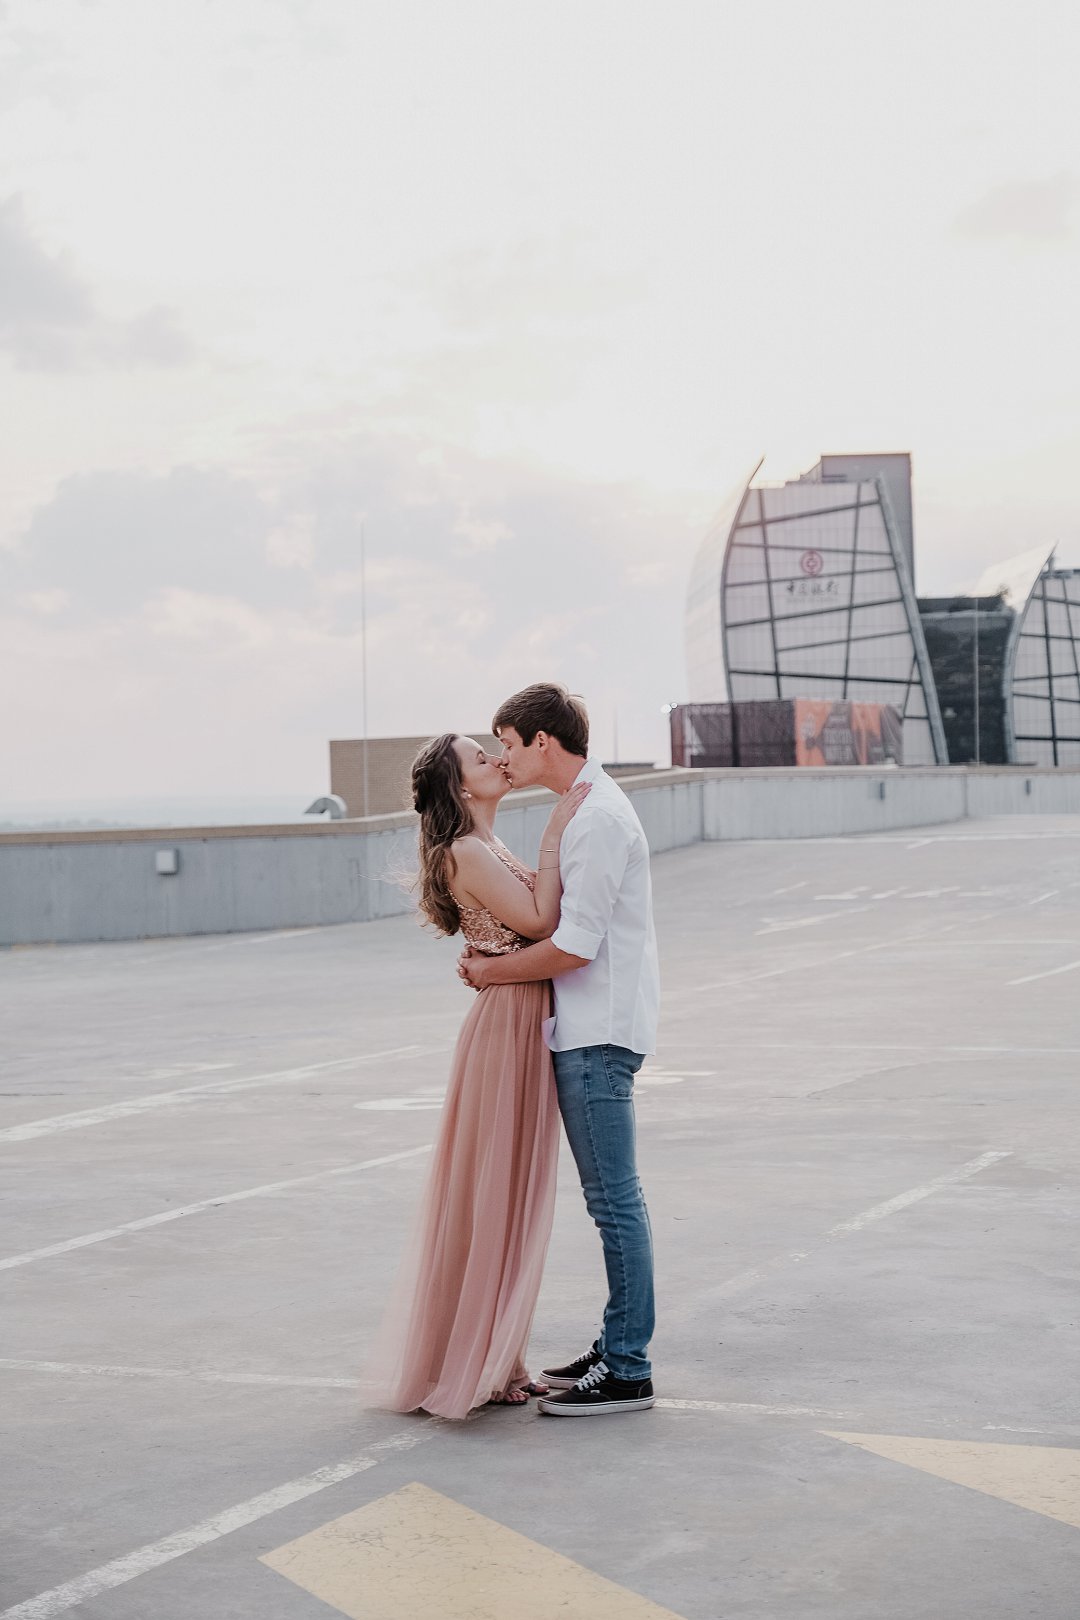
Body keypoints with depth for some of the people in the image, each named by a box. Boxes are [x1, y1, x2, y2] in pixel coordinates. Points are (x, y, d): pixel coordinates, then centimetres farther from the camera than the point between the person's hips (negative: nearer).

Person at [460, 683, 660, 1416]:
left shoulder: (598, 818, -17)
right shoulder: (587, 808, 16)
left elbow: (574, 947, -20)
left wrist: (494, 971, -7)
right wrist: (493, 954, 6)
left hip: (598, 1035, -10)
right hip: (590, 1029, 10)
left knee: (614, 1198, -6)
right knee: (611, 1197, 14)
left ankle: (627, 1371, -2)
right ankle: (618, 1347, 22)